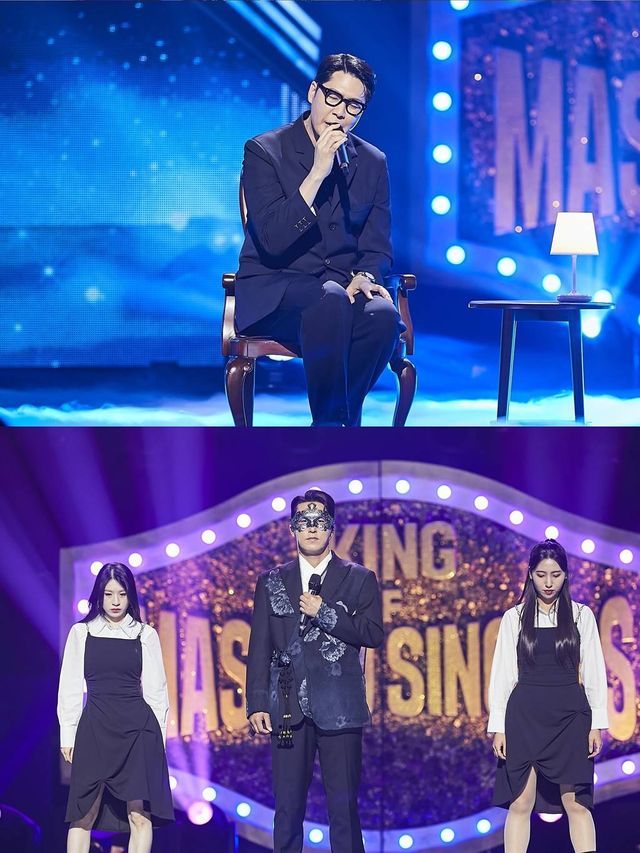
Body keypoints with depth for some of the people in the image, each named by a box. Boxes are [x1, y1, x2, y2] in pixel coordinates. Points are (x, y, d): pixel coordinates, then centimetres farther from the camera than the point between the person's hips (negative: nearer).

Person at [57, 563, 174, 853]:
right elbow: (70, 687, 9)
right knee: (83, 813, -4)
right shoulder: (81, 632, 9)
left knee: (140, 814, -7)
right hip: (95, 728, 0)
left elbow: (156, 689, 10)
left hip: (137, 729, 0)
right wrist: (68, 734, 3)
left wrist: (158, 736, 5)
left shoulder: (146, 635, 8)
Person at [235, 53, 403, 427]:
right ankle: (333, 424, -29)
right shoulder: (265, 151, -3)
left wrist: (364, 277, -13)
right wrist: (317, 173, -19)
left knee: (383, 315, -32)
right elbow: (273, 241, -14)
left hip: (342, 288, 4)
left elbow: (377, 248, 11)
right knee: (330, 299, -38)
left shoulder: (373, 162, 11)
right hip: (274, 293, -4)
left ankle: (330, 427, -22)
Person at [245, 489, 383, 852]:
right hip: (289, 709, 2)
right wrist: (257, 703, -1)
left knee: (344, 807, -2)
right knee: (288, 808, 2)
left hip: (339, 709, -2)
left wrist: (324, 613, -10)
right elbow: (260, 647, 7)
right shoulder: (272, 582, 12)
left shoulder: (359, 579, 8)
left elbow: (373, 633, -4)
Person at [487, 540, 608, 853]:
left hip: (569, 714, 0)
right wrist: (498, 727, 1)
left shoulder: (581, 615, 7)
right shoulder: (514, 618, 6)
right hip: (525, 713, 0)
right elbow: (502, 673, 6)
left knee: (576, 802, -4)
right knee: (521, 803, -1)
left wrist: (597, 723, 1)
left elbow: (594, 672, 7)